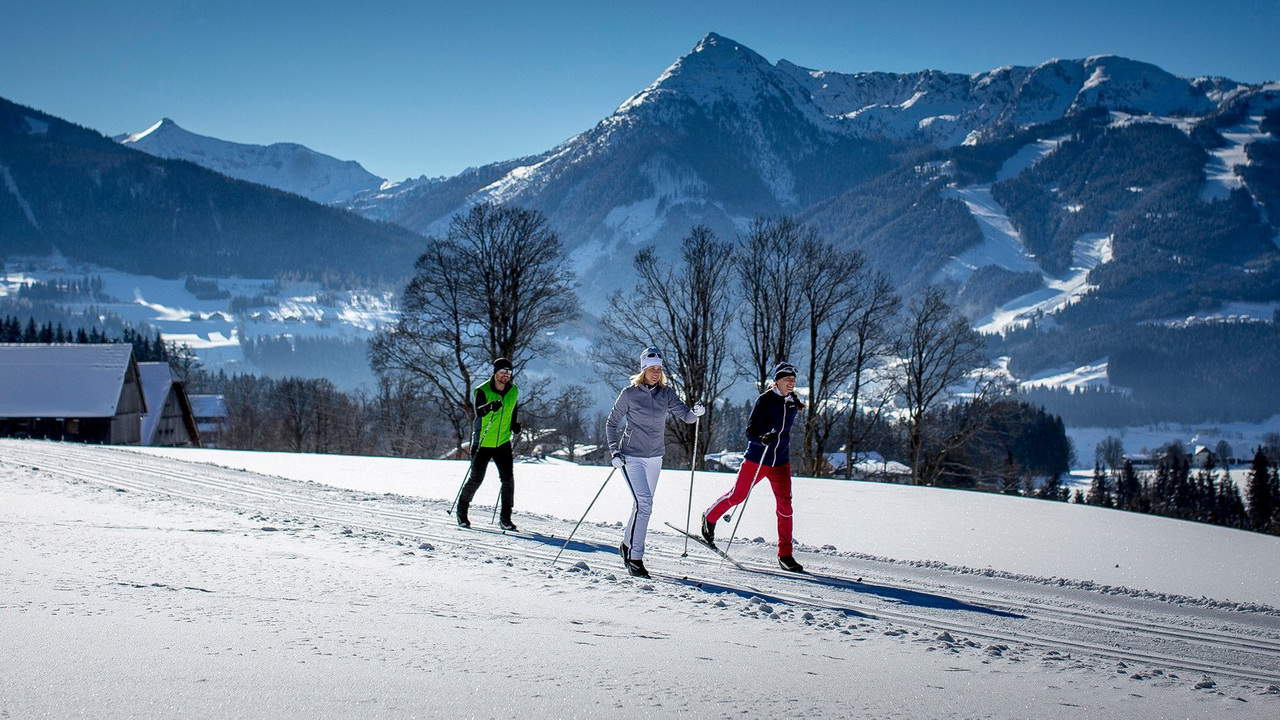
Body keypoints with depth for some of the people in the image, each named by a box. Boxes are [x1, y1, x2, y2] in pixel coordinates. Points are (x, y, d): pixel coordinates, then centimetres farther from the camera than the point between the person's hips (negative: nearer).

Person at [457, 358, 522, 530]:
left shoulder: (514, 391, 3)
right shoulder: (483, 391, -12)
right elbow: (479, 411, -31)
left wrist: (515, 424, 8)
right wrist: (490, 406, -50)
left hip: (503, 443, 4)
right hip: (482, 443, -4)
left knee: (508, 479, -7)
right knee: (476, 479, 0)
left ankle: (505, 518, 1)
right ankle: (462, 510, 23)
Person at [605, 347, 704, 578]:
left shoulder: (666, 393, 3)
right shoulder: (629, 394, -7)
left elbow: (686, 415, -4)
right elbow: (612, 423, 1)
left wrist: (696, 412, -27)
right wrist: (615, 452, -8)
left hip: (654, 458, 5)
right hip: (632, 456, -5)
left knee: (644, 504, 16)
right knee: (644, 503, -18)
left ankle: (627, 544, 37)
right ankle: (635, 558, -16)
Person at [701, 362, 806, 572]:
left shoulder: (792, 401, 4)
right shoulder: (765, 400, -13)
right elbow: (750, 431, -17)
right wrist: (764, 438, -36)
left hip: (780, 462, 4)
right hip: (757, 459, -4)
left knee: (785, 504, -6)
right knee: (737, 495, 8)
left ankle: (785, 554, -1)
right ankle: (709, 518, 37)